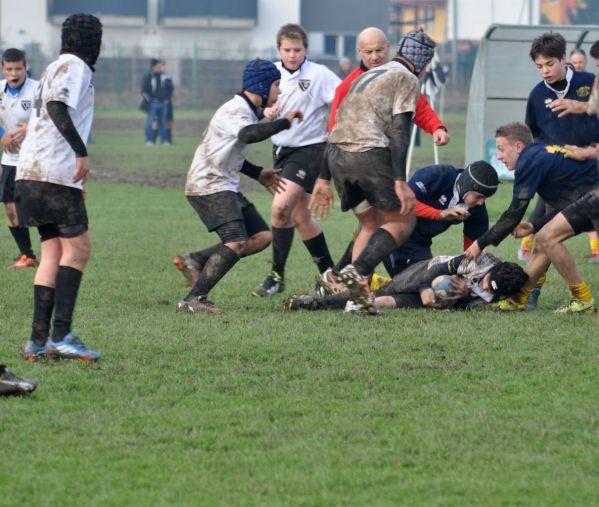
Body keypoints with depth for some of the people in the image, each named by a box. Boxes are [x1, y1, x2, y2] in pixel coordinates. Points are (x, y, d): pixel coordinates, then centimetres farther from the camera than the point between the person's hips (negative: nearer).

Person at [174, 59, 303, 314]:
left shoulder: (246, 112, 18)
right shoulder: (235, 111, -15)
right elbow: (249, 134, -38)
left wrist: (258, 173, 25)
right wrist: (284, 122, -29)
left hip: (225, 187, 10)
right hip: (208, 186, -10)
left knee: (262, 237, 4)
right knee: (236, 243, -23)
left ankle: (194, 261, 6)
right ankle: (193, 300, -24)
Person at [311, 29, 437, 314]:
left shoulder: (366, 77, 29)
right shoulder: (407, 79, 5)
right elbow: (398, 129, -9)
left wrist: (324, 179, 26)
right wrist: (400, 181, -16)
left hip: (336, 155, 8)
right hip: (370, 152, -8)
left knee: (370, 224, 18)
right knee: (403, 222, 2)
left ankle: (358, 296, 5)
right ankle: (358, 271, -18)